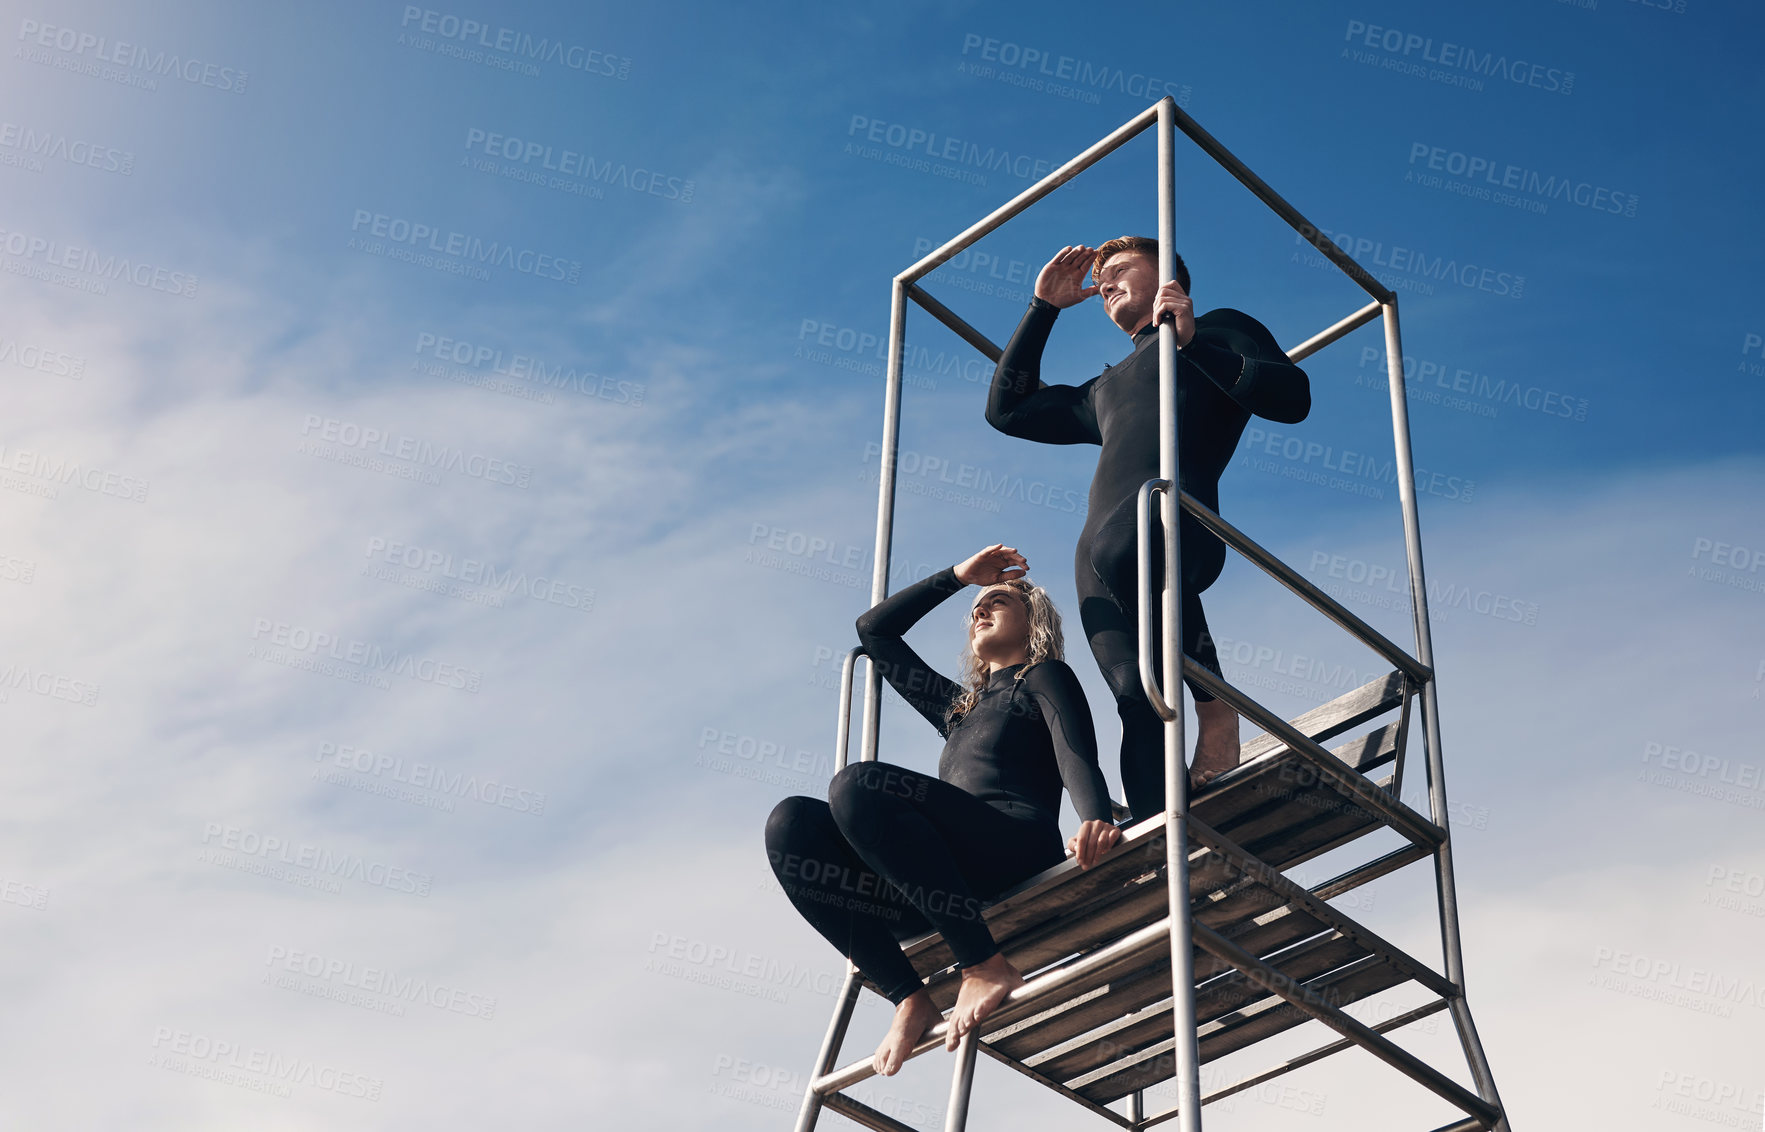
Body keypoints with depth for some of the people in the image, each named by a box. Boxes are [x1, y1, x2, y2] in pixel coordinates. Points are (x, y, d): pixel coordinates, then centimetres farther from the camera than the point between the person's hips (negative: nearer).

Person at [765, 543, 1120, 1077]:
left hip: (1020, 843, -6)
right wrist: (957, 576, 44)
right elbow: (874, 630, 46)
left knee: (856, 786, -30)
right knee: (791, 822, -15)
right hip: (952, 877, 6)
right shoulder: (958, 705, 40)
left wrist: (1096, 818, -20)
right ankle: (907, 998, -23)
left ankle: (985, 966, -30)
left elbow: (1077, 755, 2)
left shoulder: (1045, 676, 23)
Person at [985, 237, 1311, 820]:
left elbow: (1292, 397, 7)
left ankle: (1216, 706, -22)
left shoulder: (1220, 329, 24)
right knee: (1137, 699, -17)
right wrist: (1044, 305, 42)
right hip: (1099, 551, 5)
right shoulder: (1106, 390, 41)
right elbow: (1007, 408, 46)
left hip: (1178, 512, -5)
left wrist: (1192, 341, 3)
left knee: (1120, 553, -39)